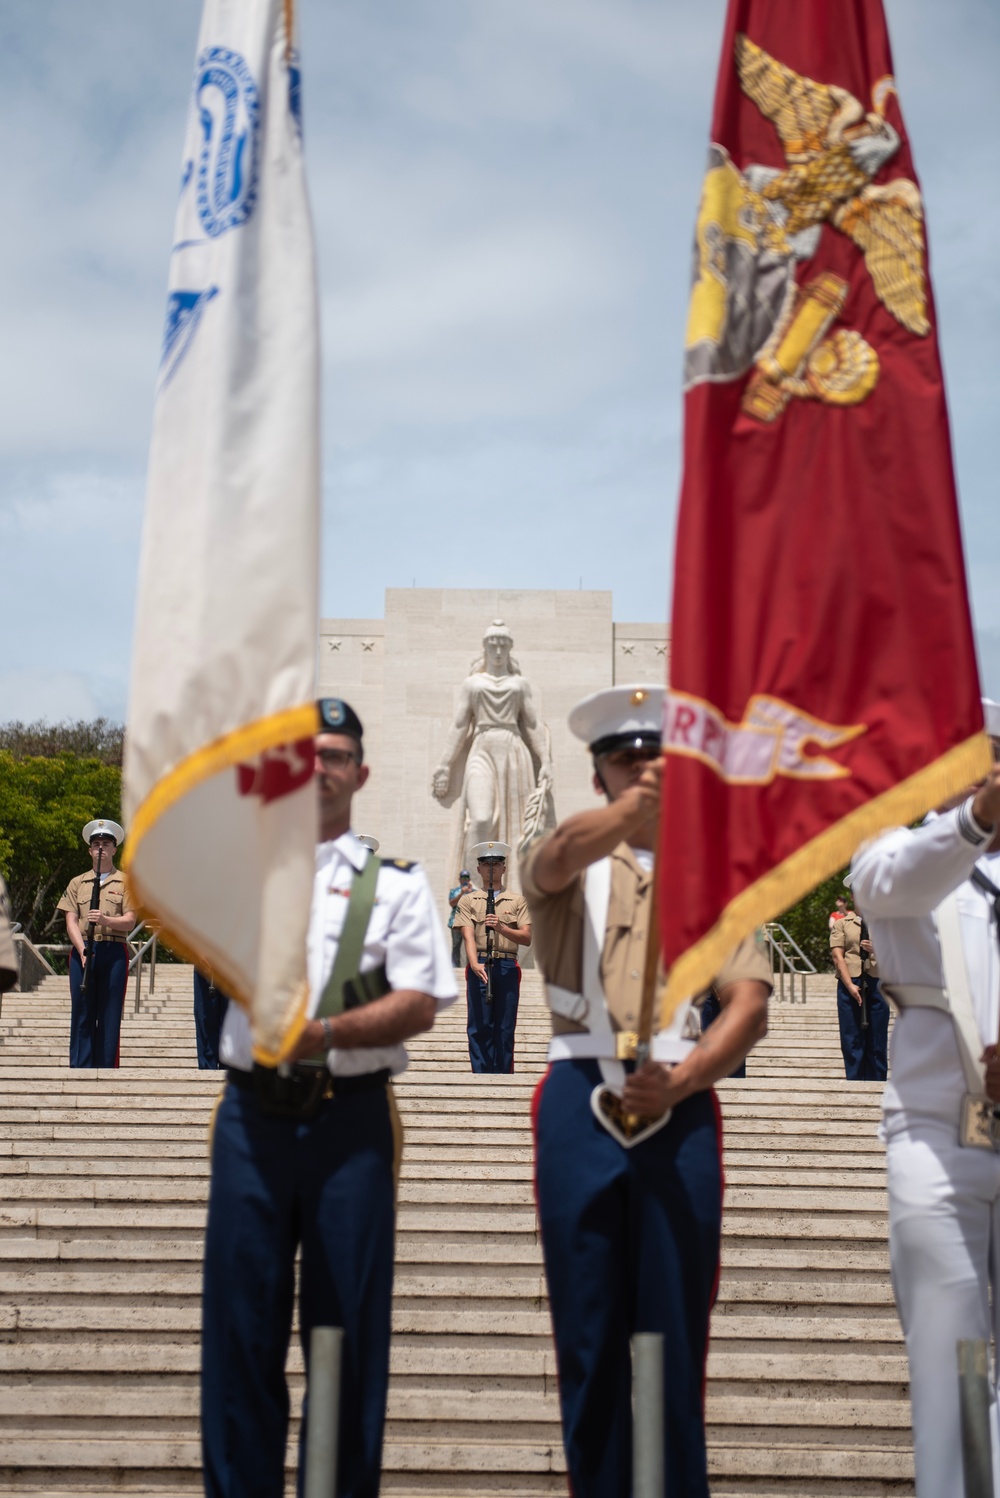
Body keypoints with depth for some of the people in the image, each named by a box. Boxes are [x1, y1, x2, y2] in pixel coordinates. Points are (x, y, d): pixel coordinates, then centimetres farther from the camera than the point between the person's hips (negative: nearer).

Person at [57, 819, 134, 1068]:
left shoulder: (126, 882, 9)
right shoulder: (77, 883, 14)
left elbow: (129, 921, 0)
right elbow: (71, 922, 5)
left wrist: (105, 920, -19)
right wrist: (83, 950, -11)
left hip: (114, 952, -1)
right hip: (82, 952, 1)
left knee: (110, 1014, -2)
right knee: (81, 1013, 0)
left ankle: (105, 1070, 2)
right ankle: (79, 1068, 2)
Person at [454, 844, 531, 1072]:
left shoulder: (517, 901, 12)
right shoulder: (468, 901, 10)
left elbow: (527, 938, 2)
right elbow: (468, 936, -3)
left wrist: (501, 927, -15)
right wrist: (475, 964, -20)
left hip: (508, 968, 1)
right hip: (479, 967, -1)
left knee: (505, 1028, 1)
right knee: (479, 1027, -2)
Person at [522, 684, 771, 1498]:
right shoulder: (568, 867, 11)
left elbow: (750, 1003, 1)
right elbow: (562, 851, -17)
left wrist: (681, 1080, -14)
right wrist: (631, 808, -34)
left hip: (679, 1107, 0)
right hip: (581, 1103, 0)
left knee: (676, 1328, 2)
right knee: (589, 1330, 5)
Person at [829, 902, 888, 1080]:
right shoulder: (842, 924, 10)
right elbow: (837, 957, 0)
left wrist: (876, 950, -12)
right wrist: (850, 986, -12)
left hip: (877, 984, 1)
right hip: (849, 985, -1)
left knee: (877, 1040, 2)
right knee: (852, 1039, 0)